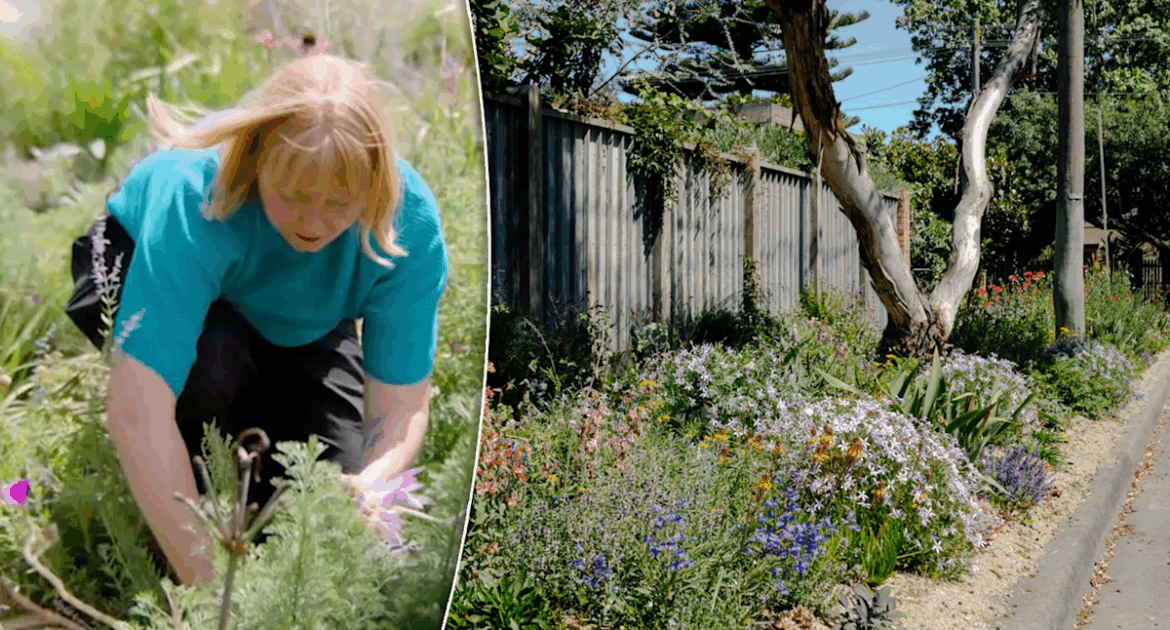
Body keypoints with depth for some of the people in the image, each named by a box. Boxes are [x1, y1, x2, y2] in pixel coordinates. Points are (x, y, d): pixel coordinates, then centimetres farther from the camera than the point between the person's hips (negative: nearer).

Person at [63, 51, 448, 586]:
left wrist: (370, 485, -50)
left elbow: (401, 404, -28)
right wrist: (204, 578, -48)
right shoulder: (193, 195, -41)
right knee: (211, 358, -37)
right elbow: (134, 412, -46)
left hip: (297, 326, 3)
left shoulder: (409, 220, -32)